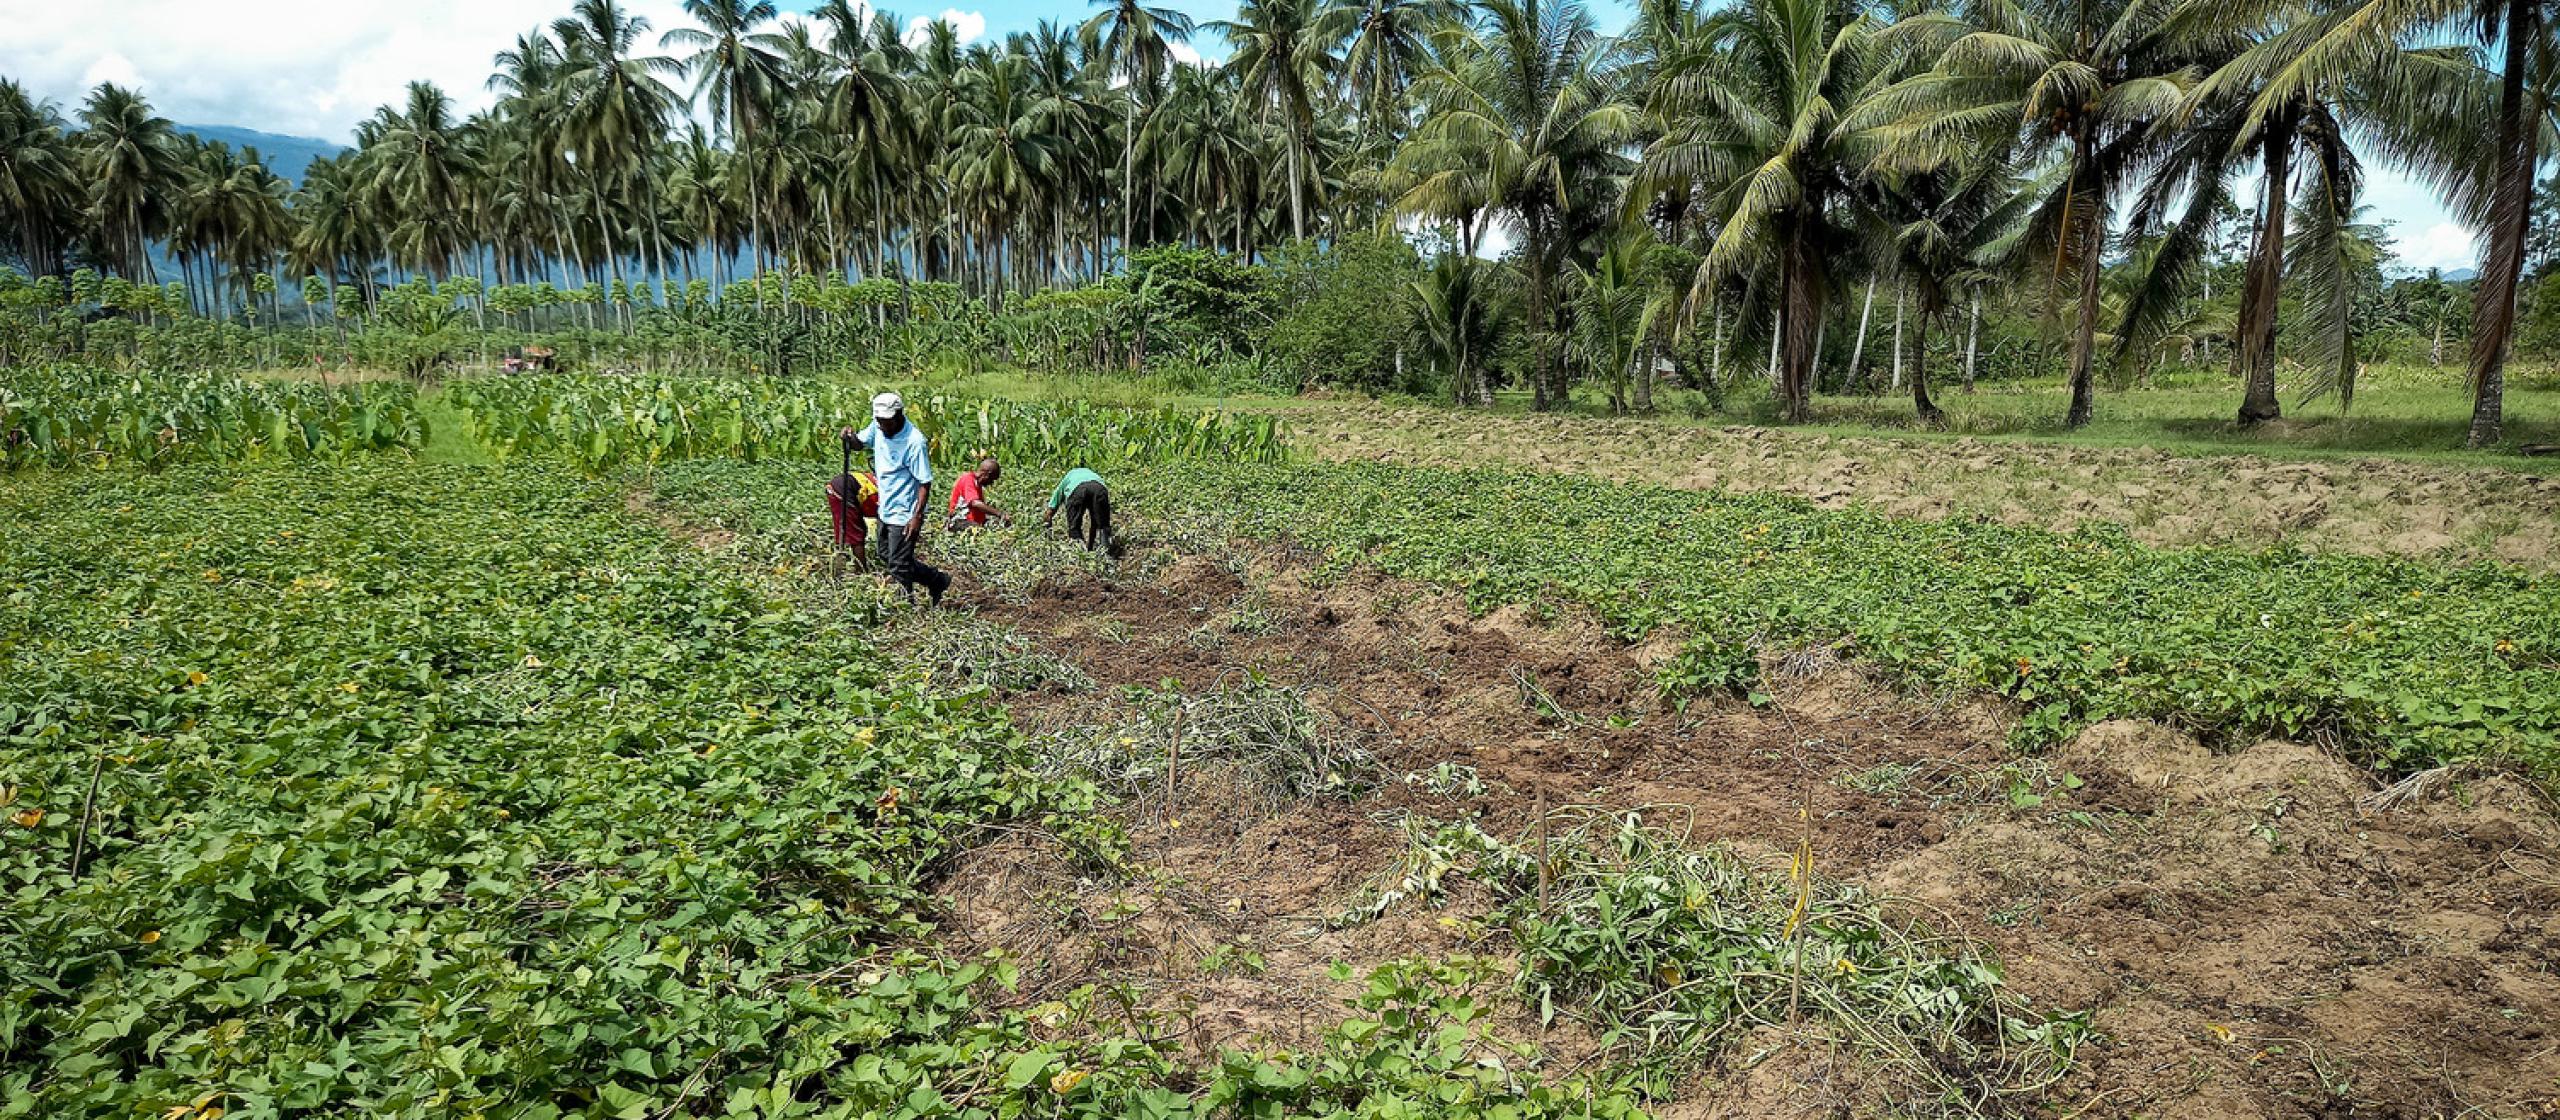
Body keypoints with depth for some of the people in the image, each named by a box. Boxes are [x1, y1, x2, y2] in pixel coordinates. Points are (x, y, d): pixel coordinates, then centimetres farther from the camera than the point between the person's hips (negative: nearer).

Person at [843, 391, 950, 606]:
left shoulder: (914, 442, -23)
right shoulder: (878, 428, -2)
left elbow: (925, 482, -21)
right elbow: (861, 441, 18)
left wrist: (917, 517, -26)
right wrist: (851, 436, -7)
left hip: (904, 515, -9)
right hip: (885, 510, 9)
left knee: (898, 567, -2)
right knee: (886, 557, 22)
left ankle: (906, 606, 17)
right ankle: (937, 580, 32)